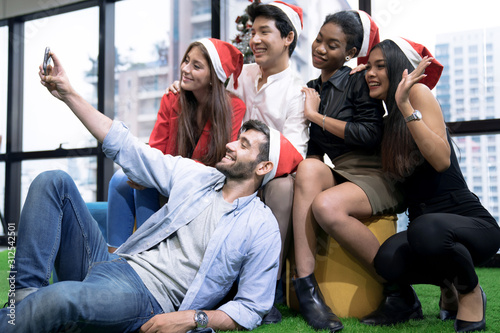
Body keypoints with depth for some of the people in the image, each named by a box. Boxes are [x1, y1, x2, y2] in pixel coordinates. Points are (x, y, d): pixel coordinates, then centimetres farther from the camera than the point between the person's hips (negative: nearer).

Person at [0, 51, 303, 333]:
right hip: (112, 263, 7)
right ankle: (28, 294, -14)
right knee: (54, 182, -7)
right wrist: (68, 94, 11)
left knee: (63, 298, -39)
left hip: (148, 300, -7)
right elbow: (125, 147, 13)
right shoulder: (195, 175, 12)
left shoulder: (263, 228, -3)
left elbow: (252, 308, -4)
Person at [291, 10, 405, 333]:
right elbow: (314, 150, 20)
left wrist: (317, 116, -6)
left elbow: (370, 134, -12)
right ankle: (306, 289, -32)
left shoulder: (359, 81, 1)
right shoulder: (311, 90, 17)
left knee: (326, 205, -34)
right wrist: (311, 163, -3)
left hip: (375, 175, -5)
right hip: (339, 174, 5)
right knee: (309, 169, -30)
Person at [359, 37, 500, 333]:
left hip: (471, 222, -5)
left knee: (426, 229, -40)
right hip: (423, 218, 5)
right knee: (389, 259, -29)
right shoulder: (388, 122, 15)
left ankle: (470, 292, -7)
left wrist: (406, 107, -24)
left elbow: (442, 160, -18)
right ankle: (449, 286, 5)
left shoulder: (420, 92, -6)